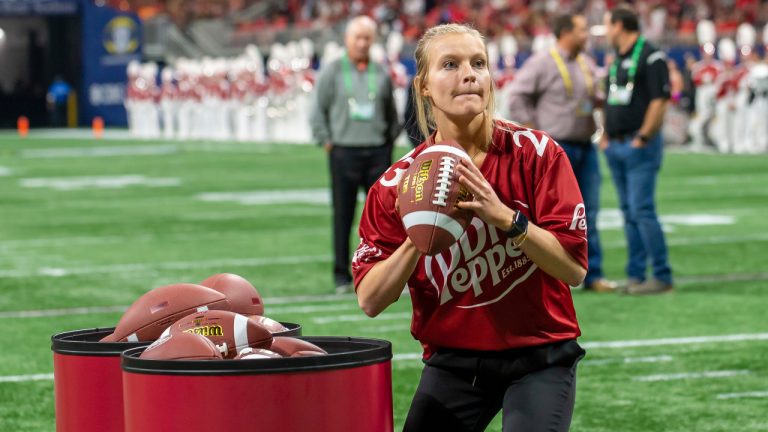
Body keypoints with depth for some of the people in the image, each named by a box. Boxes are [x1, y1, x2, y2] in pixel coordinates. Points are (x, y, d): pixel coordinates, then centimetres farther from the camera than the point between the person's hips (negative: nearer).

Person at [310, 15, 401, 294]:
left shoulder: (381, 73, 10)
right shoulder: (332, 71, 3)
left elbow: (391, 112, 18)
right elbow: (318, 110, 4)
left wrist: (390, 140, 8)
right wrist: (326, 142, -3)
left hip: (377, 153, 2)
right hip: (344, 152, -2)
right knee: (343, 216, 2)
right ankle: (342, 276, 8)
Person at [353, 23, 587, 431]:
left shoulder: (535, 153, -9)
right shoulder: (399, 183, -5)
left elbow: (574, 268, -15)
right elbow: (370, 300, -8)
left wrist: (506, 218, -27)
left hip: (539, 359, -2)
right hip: (453, 362, 2)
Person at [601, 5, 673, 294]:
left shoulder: (650, 57, -9)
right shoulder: (616, 60, 18)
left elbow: (659, 100, -15)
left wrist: (642, 137, -17)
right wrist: (605, 137, 13)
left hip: (639, 146, -8)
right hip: (615, 148, 9)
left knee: (642, 210, -12)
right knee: (629, 213, 9)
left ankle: (662, 276, -8)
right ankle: (635, 276, 11)